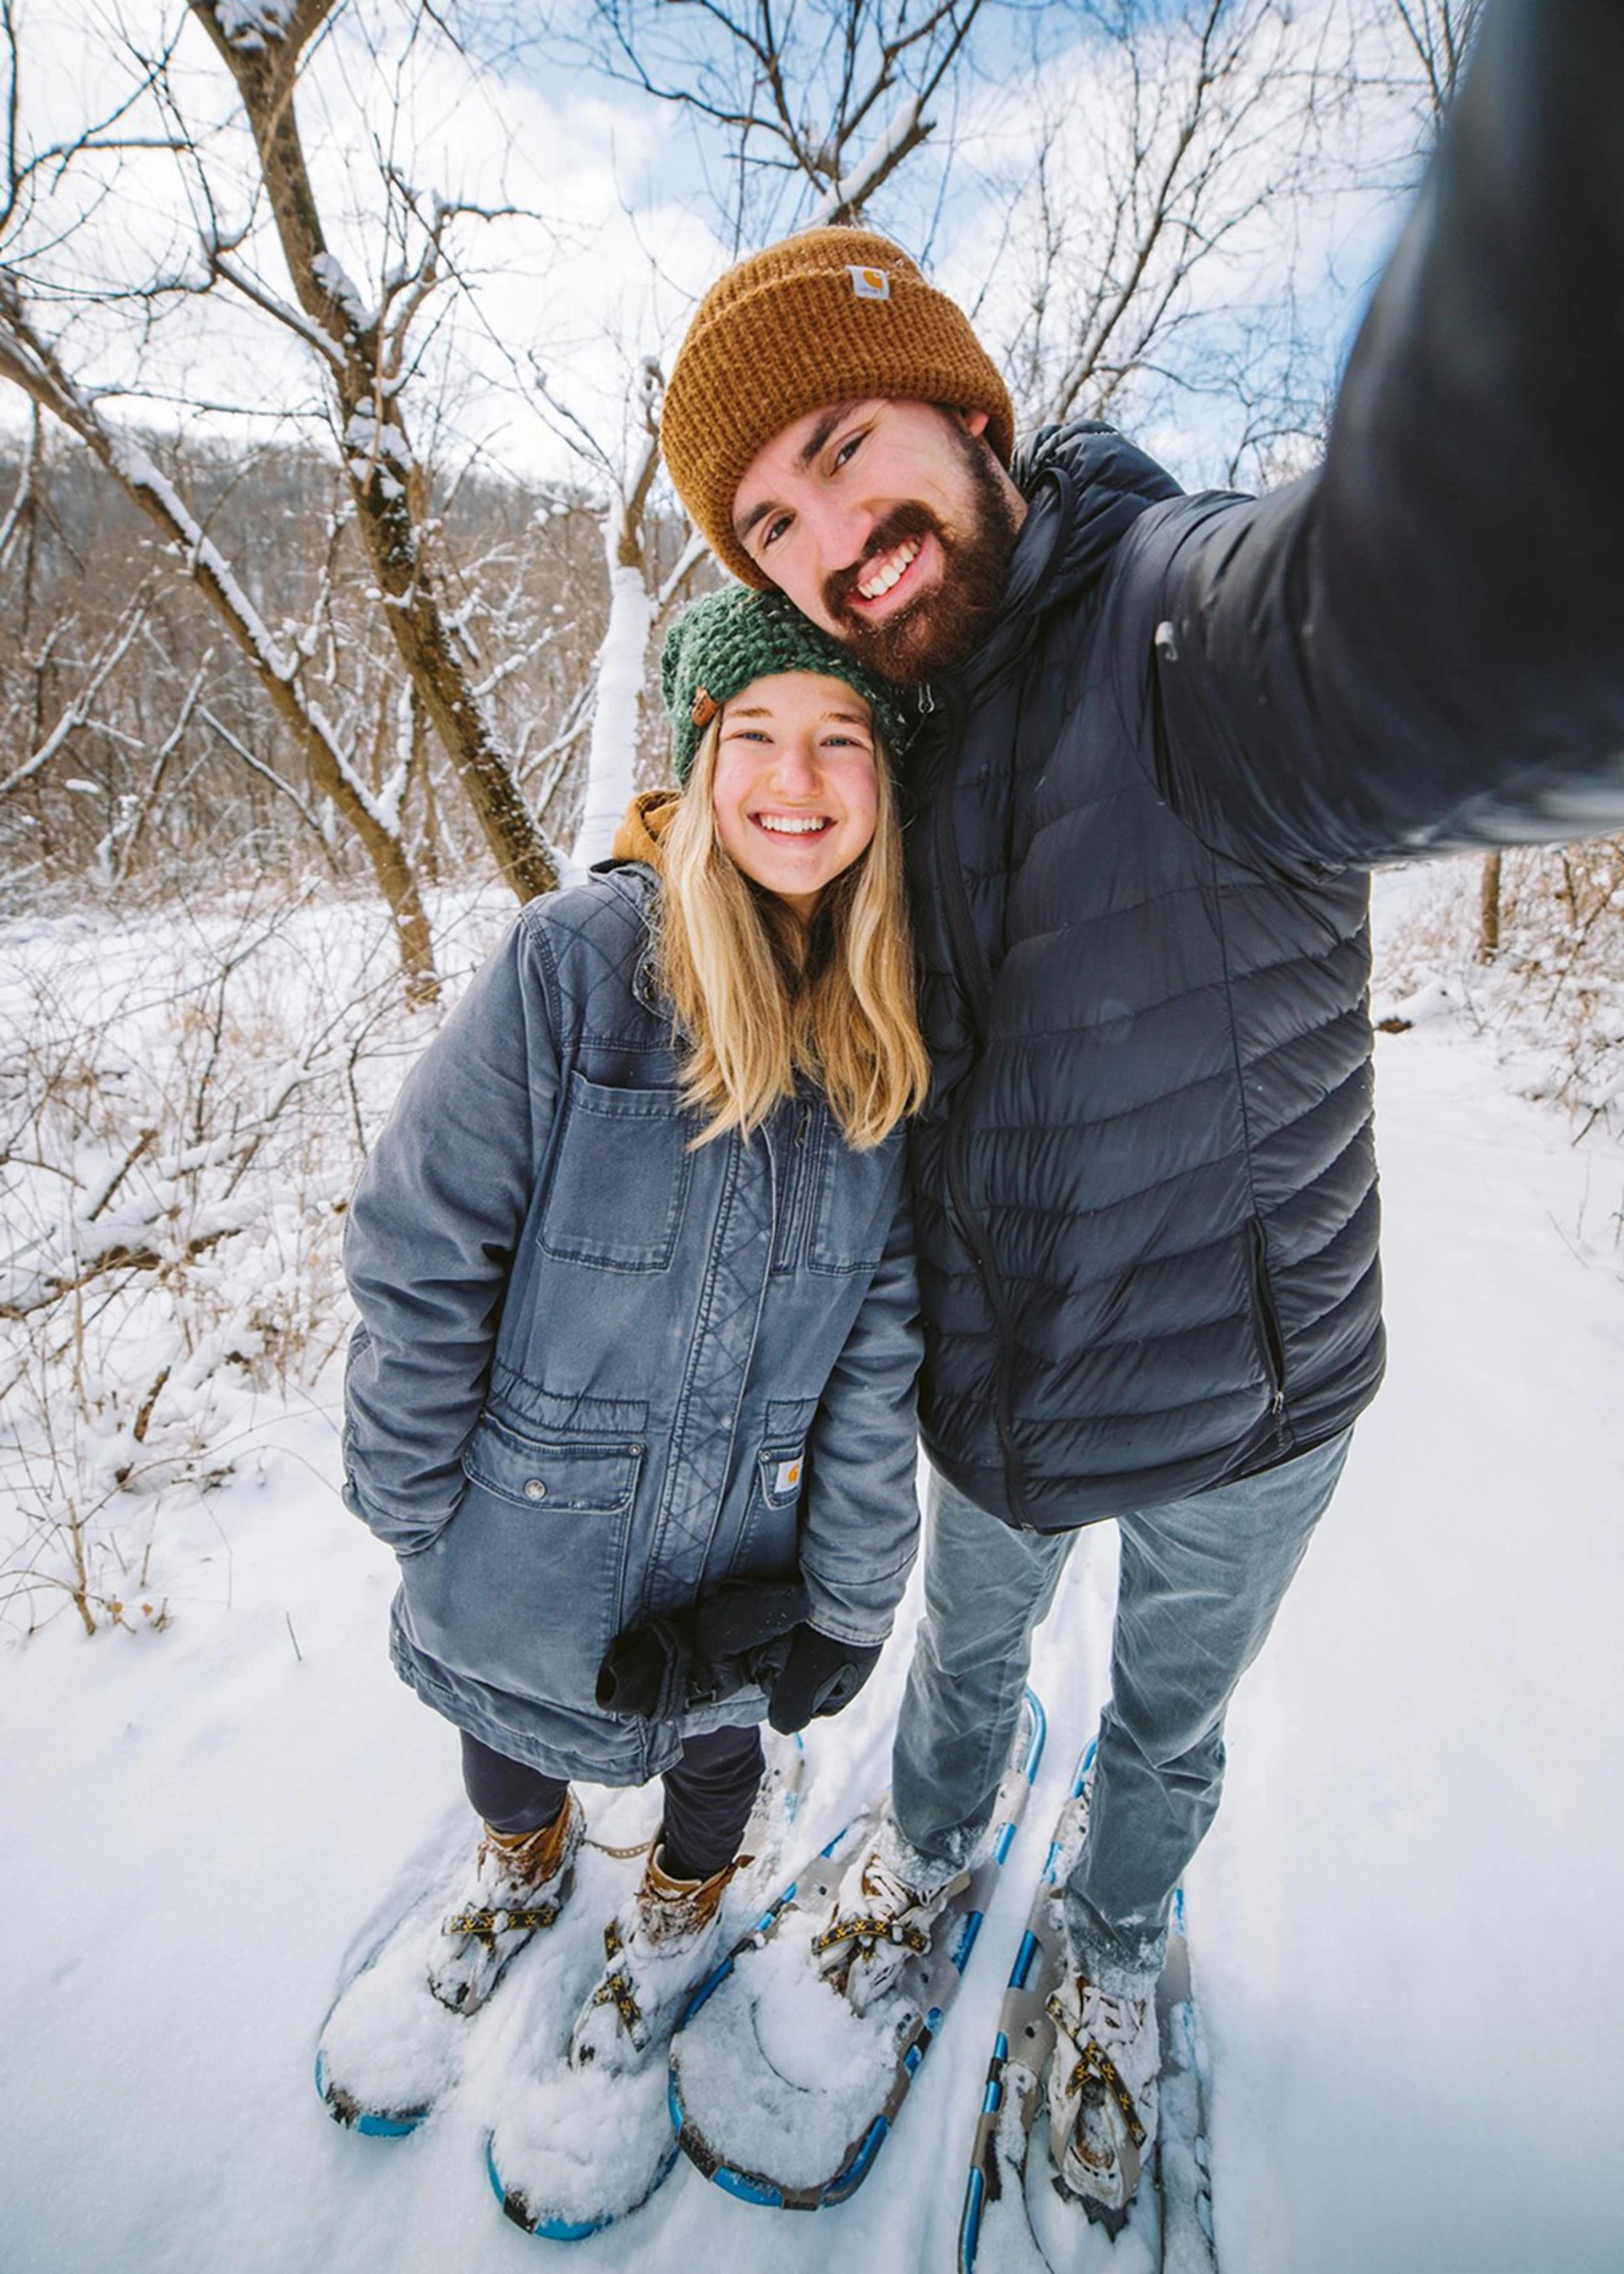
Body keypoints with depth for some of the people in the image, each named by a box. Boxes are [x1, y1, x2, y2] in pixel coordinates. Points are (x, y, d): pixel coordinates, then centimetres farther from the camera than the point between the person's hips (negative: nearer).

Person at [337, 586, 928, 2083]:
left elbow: (881, 1348, -10)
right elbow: (421, 1251, -16)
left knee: (717, 1732, 28)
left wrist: (847, 1600, -6)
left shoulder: (901, 1029, -13)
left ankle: (683, 1901, 65)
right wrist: (408, 1505, -8)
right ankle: (526, 1854, 68)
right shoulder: (573, 960, -23)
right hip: (528, 1527, 0)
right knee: (500, 1708, 29)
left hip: (739, 1547, 1)